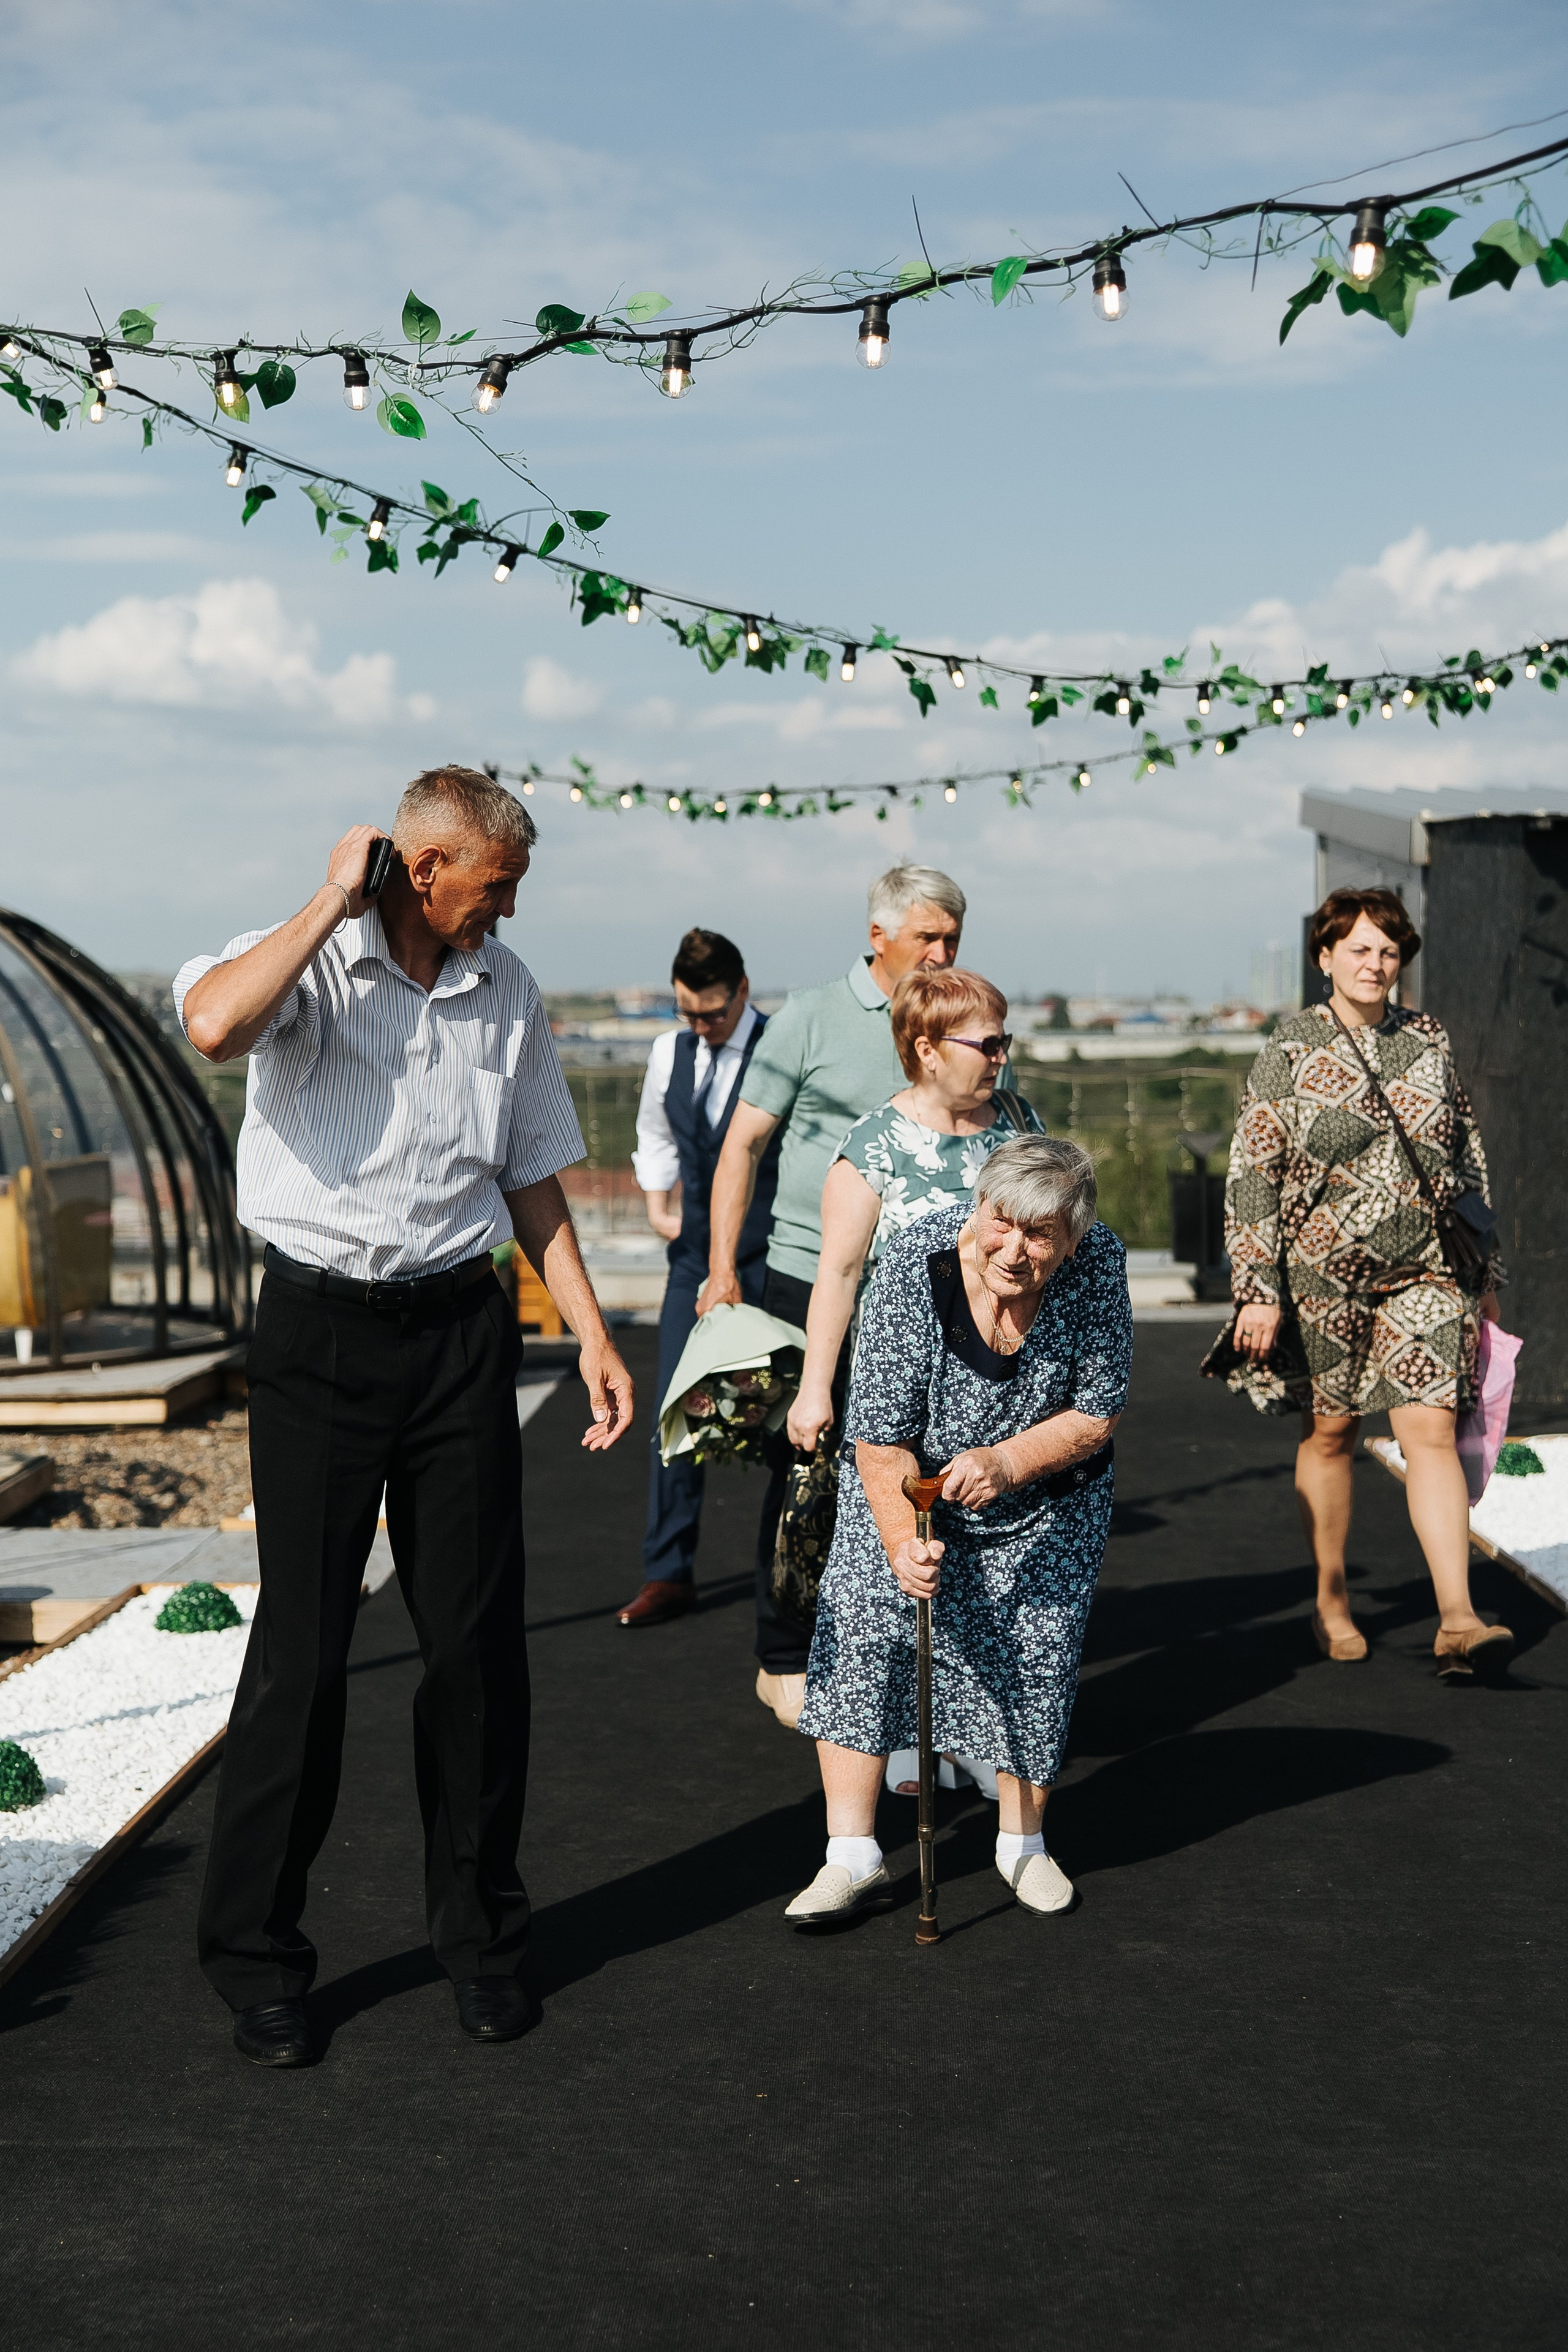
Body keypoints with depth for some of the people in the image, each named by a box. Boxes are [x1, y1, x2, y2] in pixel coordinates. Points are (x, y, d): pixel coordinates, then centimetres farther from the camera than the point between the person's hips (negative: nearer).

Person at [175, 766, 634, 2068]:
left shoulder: (506, 990, 10)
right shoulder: (306, 956, -6)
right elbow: (215, 1022, -30)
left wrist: (593, 1334, 11)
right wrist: (336, 899, -18)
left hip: (461, 1328, 4)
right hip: (319, 1327, -4)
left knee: (478, 1638, 5)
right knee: (303, 1644, -2)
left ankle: (483, 1936, 21)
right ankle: (255, 1957, 12)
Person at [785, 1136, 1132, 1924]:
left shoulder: (1099, 1263, -23)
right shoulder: (914, 1267, -29)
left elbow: (1098, 1412, -15)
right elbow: (882, 1436, -24)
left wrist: (1004, 1463, -30)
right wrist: (903, 1542, -36)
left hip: (1044, 1503, 1)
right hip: (907, 1486, -1)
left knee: (1036, 1650, -9)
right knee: (860, 1622, -16)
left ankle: (1022, 1839, 14)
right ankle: (853, 1855, -12)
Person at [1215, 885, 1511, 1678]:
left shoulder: (1427, 1040, 8)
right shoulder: (1291, 1050, -3)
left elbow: (1467, 1160, 15)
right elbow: (1251, 1175, -5)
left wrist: (1484, 1270, 14)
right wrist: (1258, 1290, -10)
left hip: (1425, 1272, 2)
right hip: (1324, 1271, -2)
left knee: (1432, 1433, -8)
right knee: (1330, 1433, 9)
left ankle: (1456, 1619, -13)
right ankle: (1331, 1602, 24)